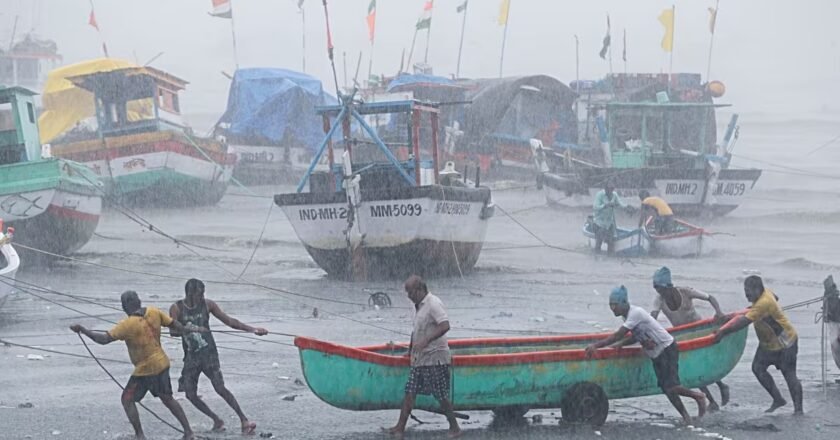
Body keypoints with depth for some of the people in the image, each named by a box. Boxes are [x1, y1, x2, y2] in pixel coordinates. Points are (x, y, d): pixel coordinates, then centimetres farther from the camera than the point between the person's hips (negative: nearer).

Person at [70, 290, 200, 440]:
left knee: (127, 399, 6)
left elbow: (104, 339, -23)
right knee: (167, 398, 20)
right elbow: (173, 324, 7)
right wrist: (188, 330, 25)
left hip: (146, 369, -7)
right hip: (162, 363, 7)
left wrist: (82, 330, -17)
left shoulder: (128, 324, -22)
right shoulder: (154, 313, -5)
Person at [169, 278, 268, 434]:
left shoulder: (207, 305, -2)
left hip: (209, 353, -2)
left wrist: (251, 329, -2)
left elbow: (229, 321, 4)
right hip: (191, 356, 2)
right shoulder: (177, 308, -4)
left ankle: (244, 420, -13)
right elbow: (173, 331, -14)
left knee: (220, 388, -14)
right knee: (190, 395, 0)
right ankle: (217, 420, 15)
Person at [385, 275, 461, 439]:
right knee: (410, 392, 3)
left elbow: (445, 326, -26)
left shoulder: (433, 304, -15)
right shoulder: (419, 306, 13)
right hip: (419, 358, 9)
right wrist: (411, 348, 25)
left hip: (435, 358, -9)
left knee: (441, 395, -3)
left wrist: (425, 341, -32)